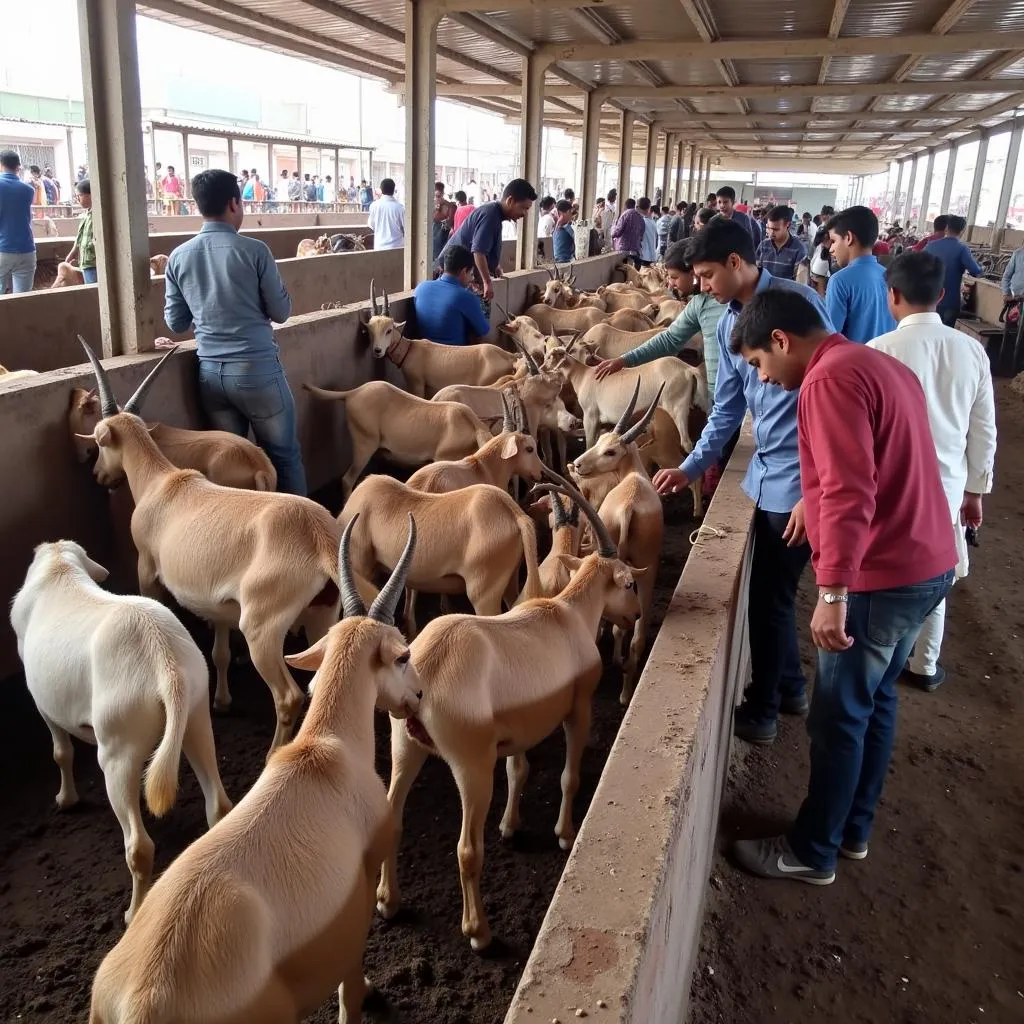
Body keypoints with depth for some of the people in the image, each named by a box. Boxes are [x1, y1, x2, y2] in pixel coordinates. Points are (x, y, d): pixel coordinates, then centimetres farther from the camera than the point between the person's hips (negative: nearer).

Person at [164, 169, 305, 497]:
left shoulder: (178, 257, 3)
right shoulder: (253, 250, -9)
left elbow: (175, 321, 9)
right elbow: (281, 312, -3)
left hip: (210, 372, 4)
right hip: (257, 368, -4)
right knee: (284, 456, 9)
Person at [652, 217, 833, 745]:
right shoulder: (727, 325, 9)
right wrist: (690, 468, 8)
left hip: (799, 481, -8)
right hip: (766, 476, 8)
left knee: (768, 597, 4)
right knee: (773, 592, 19)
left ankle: (761, 710, 22)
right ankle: (789, 688, 40)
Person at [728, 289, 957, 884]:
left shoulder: (831, 378, -17)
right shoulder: (880, 365, 13)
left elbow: (848, 494, -28)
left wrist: (833, 593, -30)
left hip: (882, 578, -10)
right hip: (927, 564, 10)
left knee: (839, 716, 3)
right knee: (877, 700, 19)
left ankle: (813, 853, 18)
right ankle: (854, 829, 34)